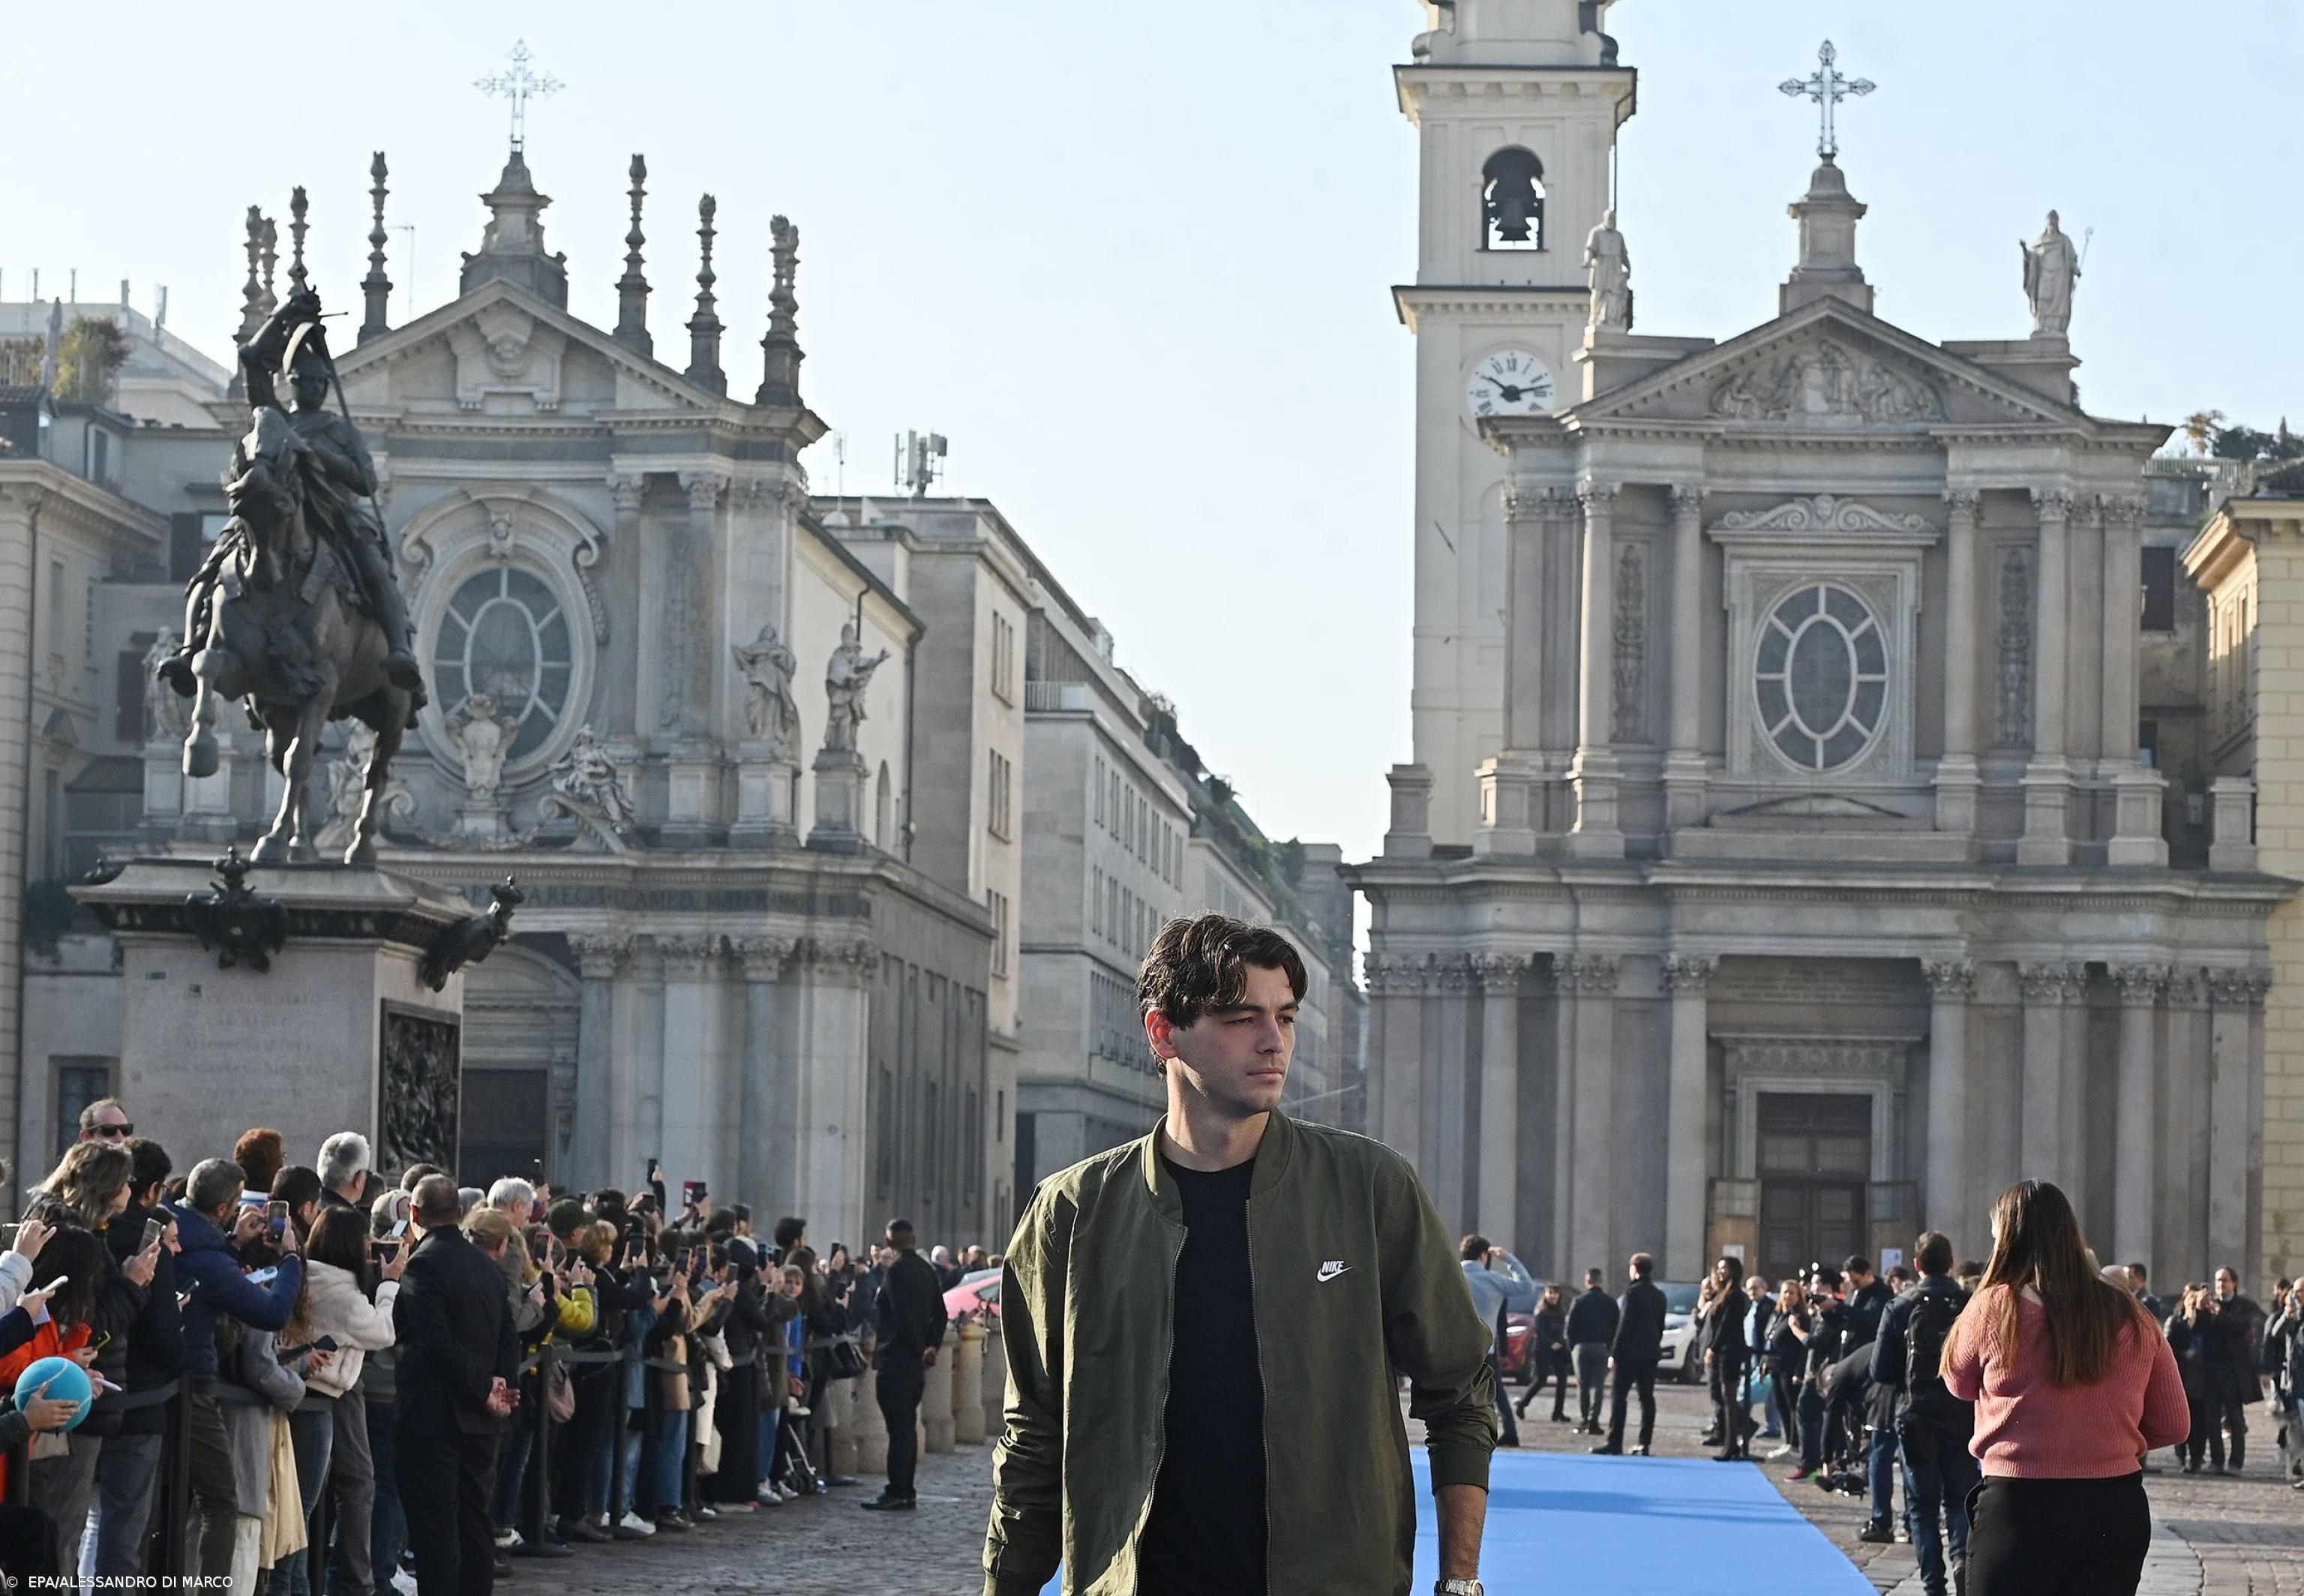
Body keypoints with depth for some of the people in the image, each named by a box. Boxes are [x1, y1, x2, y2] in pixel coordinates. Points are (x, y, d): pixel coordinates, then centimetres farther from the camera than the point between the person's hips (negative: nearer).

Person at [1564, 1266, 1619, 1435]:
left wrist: (1572, 1348, 6)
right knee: (1598, 1386, -1)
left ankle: (1584, 1419, 11)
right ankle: (1593, 1421, -10)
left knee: (1583, 1385, 9)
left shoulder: (1578, 1301, -3)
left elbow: (1571, 1326, -4)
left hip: (1582, 1346, 0)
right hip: (1602, 1347, 0)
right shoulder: (1610, 1302, 2)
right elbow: (1616, 1327, 2)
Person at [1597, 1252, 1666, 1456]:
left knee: (1619, 1397, -4)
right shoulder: (1659, 1296, 12)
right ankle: (1644, 1444, 4)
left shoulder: (1632, 1292, -10)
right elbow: (1660, 1326, 15)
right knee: (1647, 1398, 6)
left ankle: (1614, 1443, -9)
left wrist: (1615, 1353, -10)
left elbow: (1625, 1324, -13)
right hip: (1651, 1352, 7)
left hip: (1630, 1353, -7)